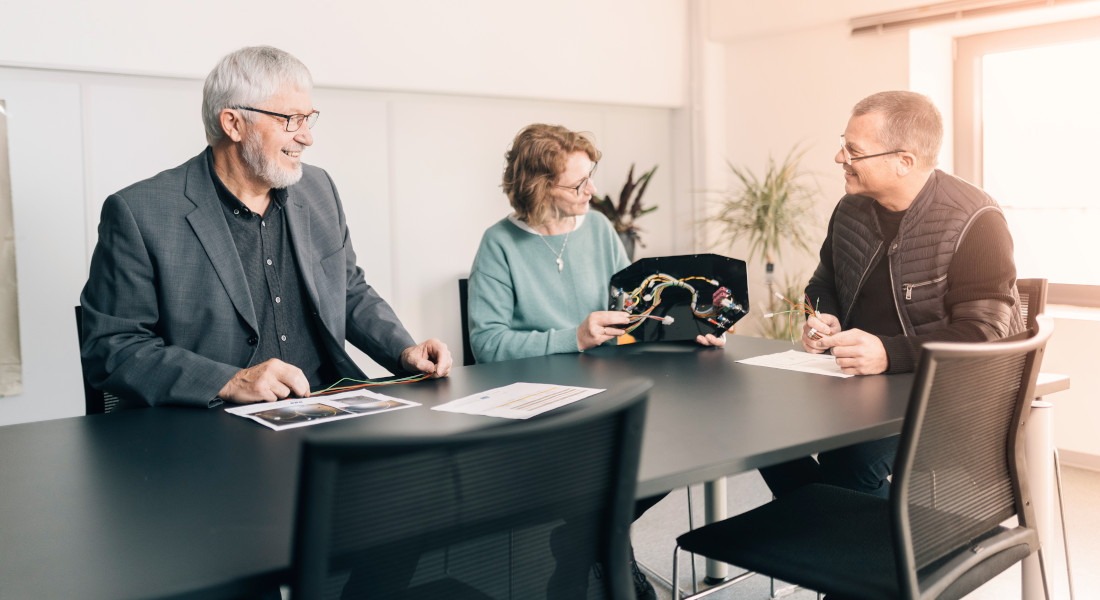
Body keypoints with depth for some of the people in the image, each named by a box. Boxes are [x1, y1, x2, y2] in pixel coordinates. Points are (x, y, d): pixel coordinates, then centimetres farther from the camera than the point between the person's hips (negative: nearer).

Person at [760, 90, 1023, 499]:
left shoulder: (974, 222, -13)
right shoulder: (851, 209, 7)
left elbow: (982, 336, -21)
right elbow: (824, 285, 23)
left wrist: (889, 353, -34)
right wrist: (824, 321, -1)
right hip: (858, 382, 6)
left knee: (852, 456, -32)